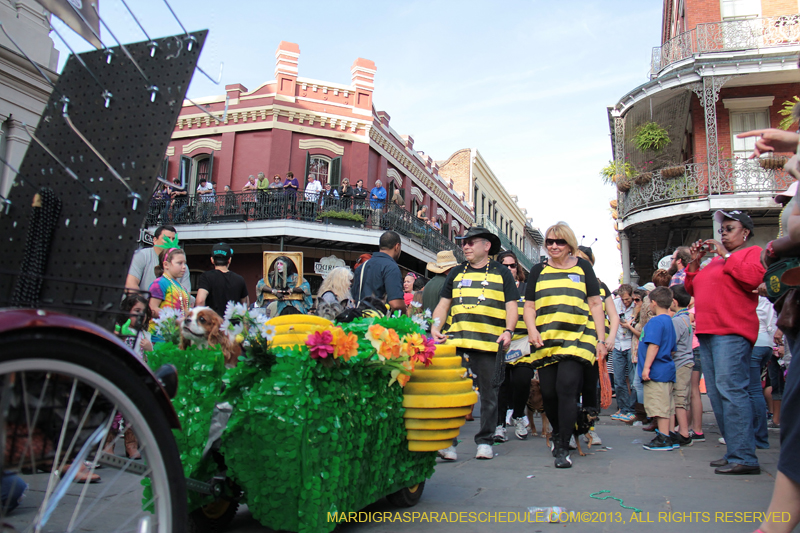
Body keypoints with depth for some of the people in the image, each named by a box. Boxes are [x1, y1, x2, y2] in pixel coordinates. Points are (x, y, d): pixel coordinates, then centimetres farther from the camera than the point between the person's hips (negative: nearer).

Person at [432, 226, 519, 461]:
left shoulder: (502, 273, 10)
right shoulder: (456, 273, 18)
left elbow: (511, 306, 5)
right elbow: (443, 305, 16)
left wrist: (508, 331, -12)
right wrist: (436, 327, -1)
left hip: (490, 343, -2)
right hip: (456, 341, 2)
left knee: (489, 393, 6)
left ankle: (485, 441, 18)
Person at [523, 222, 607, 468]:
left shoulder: (583, 267, 11)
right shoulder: (538, 271, 15)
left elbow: (595, 304, 10)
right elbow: (529, 306, 13)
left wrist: (601, 339, 3)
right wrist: (531, 329, -6)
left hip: (576, 338, -2)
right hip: (545, 342, 3)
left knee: (566, 387, -15)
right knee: (548, 393, 4)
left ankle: (562, 448, -4)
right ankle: (557, 432, 32)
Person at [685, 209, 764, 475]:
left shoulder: (753, 252, 6)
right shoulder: (715, 260, 26)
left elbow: (752, 278, -15)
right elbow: (691, 289, 24)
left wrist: (726, 256, -7)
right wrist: (694, 262, 14)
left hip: (732, 333, -8)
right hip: (707, 333, 8)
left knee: (730, 390, -15)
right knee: (716, 394, 6)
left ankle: (744, 457, -12)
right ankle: (734, 453, 12)